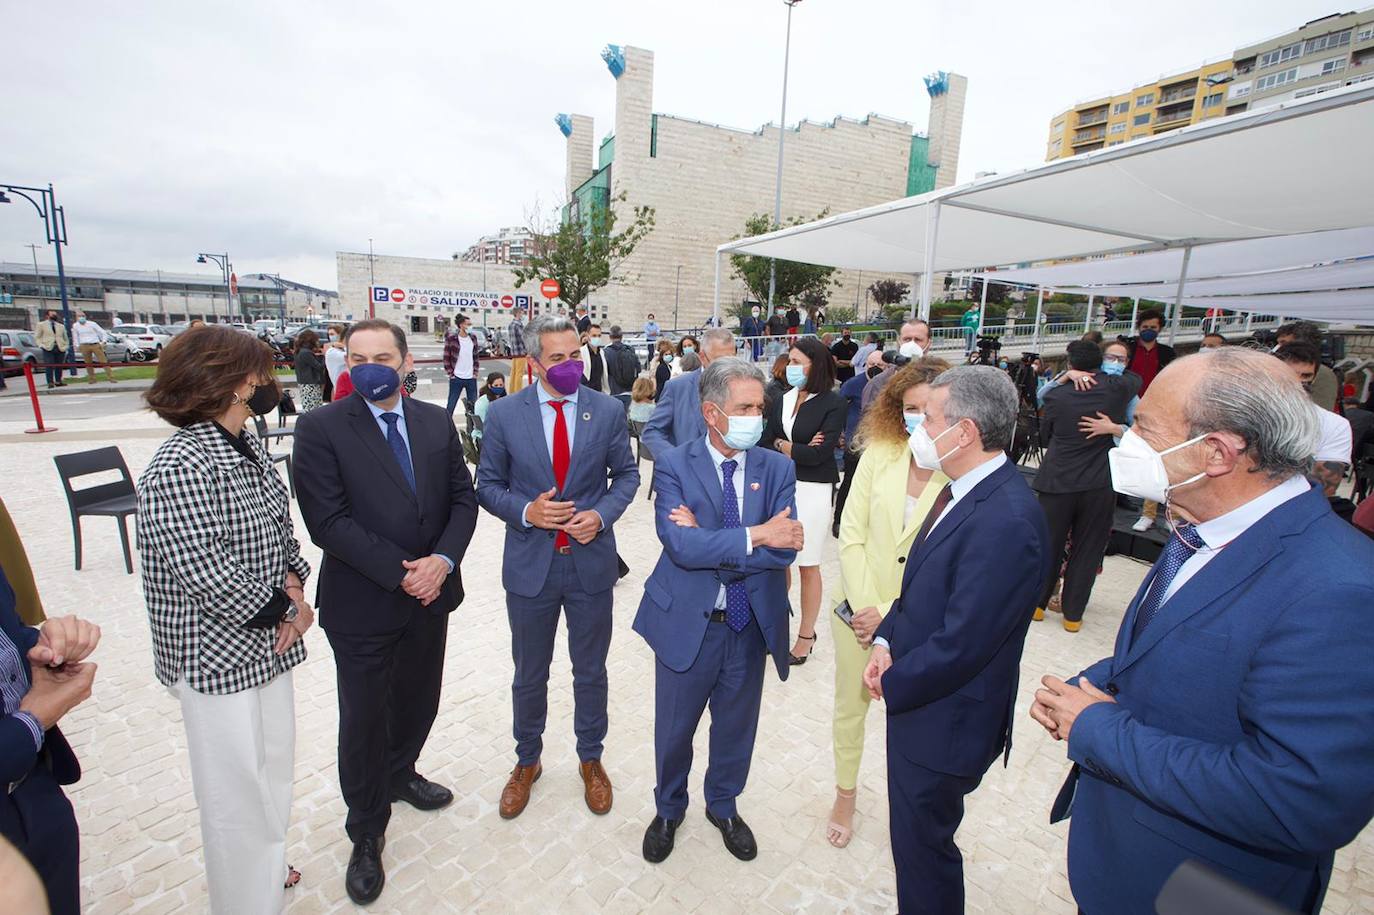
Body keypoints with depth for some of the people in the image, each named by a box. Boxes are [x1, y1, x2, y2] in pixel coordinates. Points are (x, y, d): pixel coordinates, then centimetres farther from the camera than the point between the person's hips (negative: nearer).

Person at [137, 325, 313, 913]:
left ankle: (264, 863, 50)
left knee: (273, 764, 25)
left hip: (267, 643, 9)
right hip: (218, 659, -9)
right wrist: (287, 610, -13)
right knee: (240, 786, 11)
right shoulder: (178, 471, -24)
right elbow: (205, 575, -26)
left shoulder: (246, 446, 3)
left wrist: (293, 581, -5)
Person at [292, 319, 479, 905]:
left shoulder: (437, 422, 2)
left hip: (431, 594, 4)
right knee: (364, 719, 12)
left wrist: (441, 561, -14)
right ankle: (366, 835, 35)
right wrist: (401, 572, -19)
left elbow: (463, 498, 1)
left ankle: (400, 774, 52)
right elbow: (328, 522, -17)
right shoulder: (320, 429, -11)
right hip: (362, 605, -4)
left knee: (418, 702, 21)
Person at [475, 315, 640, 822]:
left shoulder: (608, 410, -5)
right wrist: (526, 511, -18)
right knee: (529, 675, 19)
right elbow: (488, 486, 1)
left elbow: (626, 474, 3)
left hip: (592, 561, 0)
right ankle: (527, 760, 46)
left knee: (591, 672, 18)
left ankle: (591, 759, 44)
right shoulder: (504, 414, -6)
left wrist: (601, 514, -14)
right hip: (530, 565, 0)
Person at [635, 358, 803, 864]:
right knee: (674, 729, 19)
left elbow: (784, 549, -17)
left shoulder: (777, 468, -5)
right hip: (687, 623, -2)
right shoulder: (673, 465, -12)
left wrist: (708, 543, -22)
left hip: (751, 625, 3)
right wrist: (753, 537, -24)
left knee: (736, 727, 23)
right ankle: (668, 808, 50)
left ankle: (723, 806, 53)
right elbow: (680, 545, -24)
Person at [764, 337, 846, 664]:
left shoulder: (832, 403, -8)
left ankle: (806, 634, 24)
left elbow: (820, 453, -16)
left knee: (808, 566, 7)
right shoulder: (781, 401, 6)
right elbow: (765, 443, 1)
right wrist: (798, 449, -13)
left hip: (813, 490, -4)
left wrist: (783, 447, -5)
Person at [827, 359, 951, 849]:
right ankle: (845, 796, 42)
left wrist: (890, 615, -13)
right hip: (858, 606, 2)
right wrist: (864, 607, -10)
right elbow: (851, 535, -5)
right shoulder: (879, 454, -7)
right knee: (849, 704, 17)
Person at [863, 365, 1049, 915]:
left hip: (944, 719, -8)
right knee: (916, 835, 28)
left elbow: (960, 645, -27)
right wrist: (887, 639, -2)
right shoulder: (966, 490, 1)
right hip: (916, 699, 9)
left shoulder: (1007, 522, -30)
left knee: (922, 846, 14)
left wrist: (893, 684, -13)